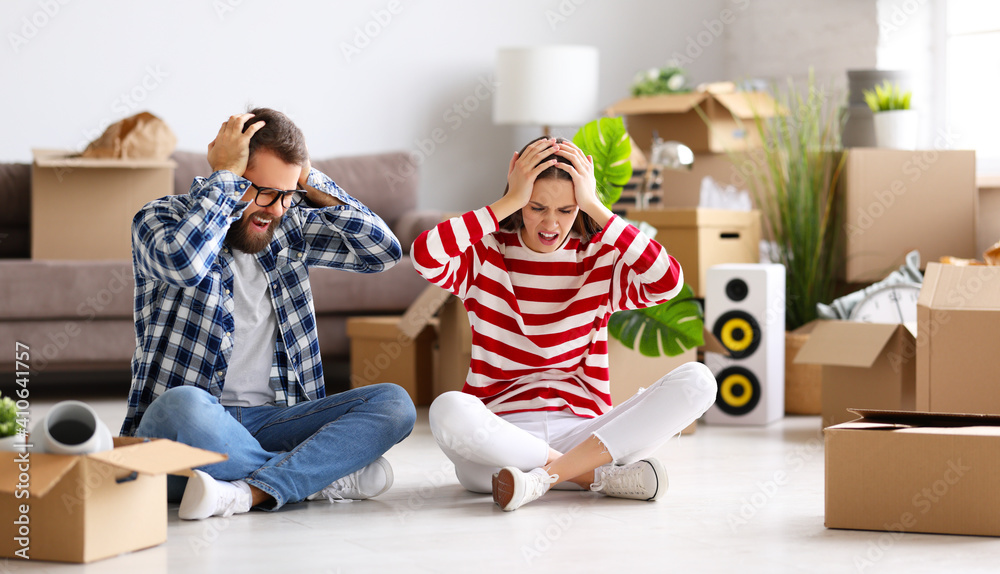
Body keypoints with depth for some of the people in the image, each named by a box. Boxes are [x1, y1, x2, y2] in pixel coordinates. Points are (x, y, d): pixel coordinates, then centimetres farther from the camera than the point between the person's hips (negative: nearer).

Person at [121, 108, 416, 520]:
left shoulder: (289, 228, 13)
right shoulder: (159, 219, -2)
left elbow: (382, 251, 4)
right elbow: (184, 261, -27)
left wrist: (312, 183, 1)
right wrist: (225, 176, -16)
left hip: (273, 422, 5)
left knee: (393, 404, -16)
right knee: (183, 404, -40)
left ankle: (250, 492, -31)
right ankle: (326, 476, -20)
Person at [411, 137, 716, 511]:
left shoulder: (600, 259, 8)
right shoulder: (484, 256, 4)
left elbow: (668, 283, -13)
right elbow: (424, 256, -19)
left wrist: (596, 208, -9)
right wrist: (509, 202, -13)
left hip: (580, 431, 2)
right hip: (498, 433, -2)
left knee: (696, 381, -19)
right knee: (449, 410, -37)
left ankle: (545, 475, -28)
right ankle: (603, 476, -26)